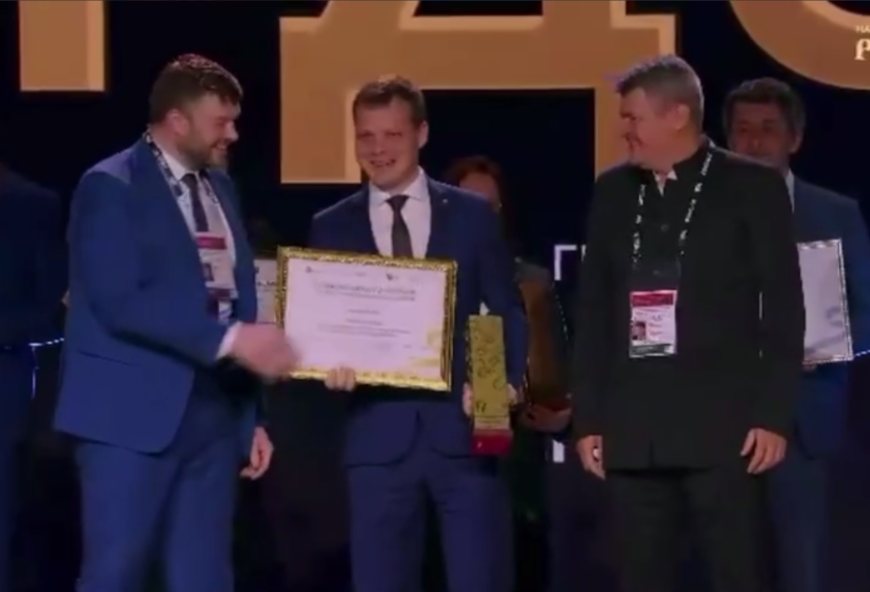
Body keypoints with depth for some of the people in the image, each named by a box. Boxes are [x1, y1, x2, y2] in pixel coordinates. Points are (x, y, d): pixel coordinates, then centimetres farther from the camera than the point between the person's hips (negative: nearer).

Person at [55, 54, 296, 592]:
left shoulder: (221, 188, 15)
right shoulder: (111, 187, -7)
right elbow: (121, 303, -18)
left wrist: (252, 415, 13)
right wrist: (229, 340, -22)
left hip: (214, 413, 7)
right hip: (134, 414, -7)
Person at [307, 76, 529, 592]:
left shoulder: (472, 215, 7)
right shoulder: (332, 228, 9)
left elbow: (508, 311, 8)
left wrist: (508, 382, -9)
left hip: (464, 426, -1)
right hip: (379, 434, 1)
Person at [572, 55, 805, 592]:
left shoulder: (752, 187, 0)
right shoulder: (614, 191, 12)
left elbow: (784, 309, -2)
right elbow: (594, 311, 13)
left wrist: (774, 415, -9)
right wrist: (588, 417, 8)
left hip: (723, 424, -4)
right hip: (633, 427, 4)